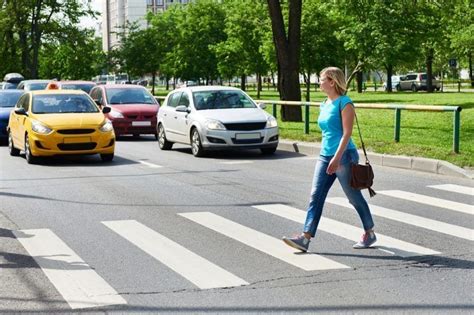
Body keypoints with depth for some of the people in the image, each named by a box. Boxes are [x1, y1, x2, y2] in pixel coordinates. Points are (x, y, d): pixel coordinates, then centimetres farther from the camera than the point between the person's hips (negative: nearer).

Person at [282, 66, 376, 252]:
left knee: (355, 198, 5)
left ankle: (370, 234, 23)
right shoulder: (324, 105, 14)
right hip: (325, 156, 8)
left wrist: (337, 158, -24)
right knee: (316, 197, -3)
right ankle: (305, 238, -8)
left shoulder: (344, 103, -11)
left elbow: (347, 133, -17)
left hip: (343, 156, -8)